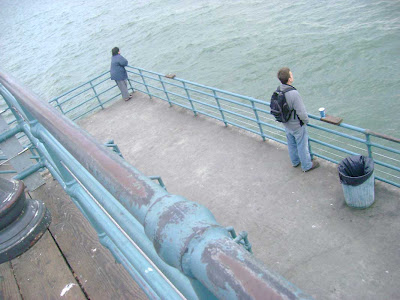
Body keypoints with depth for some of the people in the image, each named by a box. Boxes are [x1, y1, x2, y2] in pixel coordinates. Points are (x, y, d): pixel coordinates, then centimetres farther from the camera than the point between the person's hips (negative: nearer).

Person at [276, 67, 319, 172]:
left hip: (286, 124, 7)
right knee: (302, 145, 14)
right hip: (297, 126, -7)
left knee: (291, 144, 26)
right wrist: (306, 120, -7)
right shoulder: (294, 94, -34)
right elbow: (302, 113, -28)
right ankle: (306, 166, 33)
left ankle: (295, 161, 47)